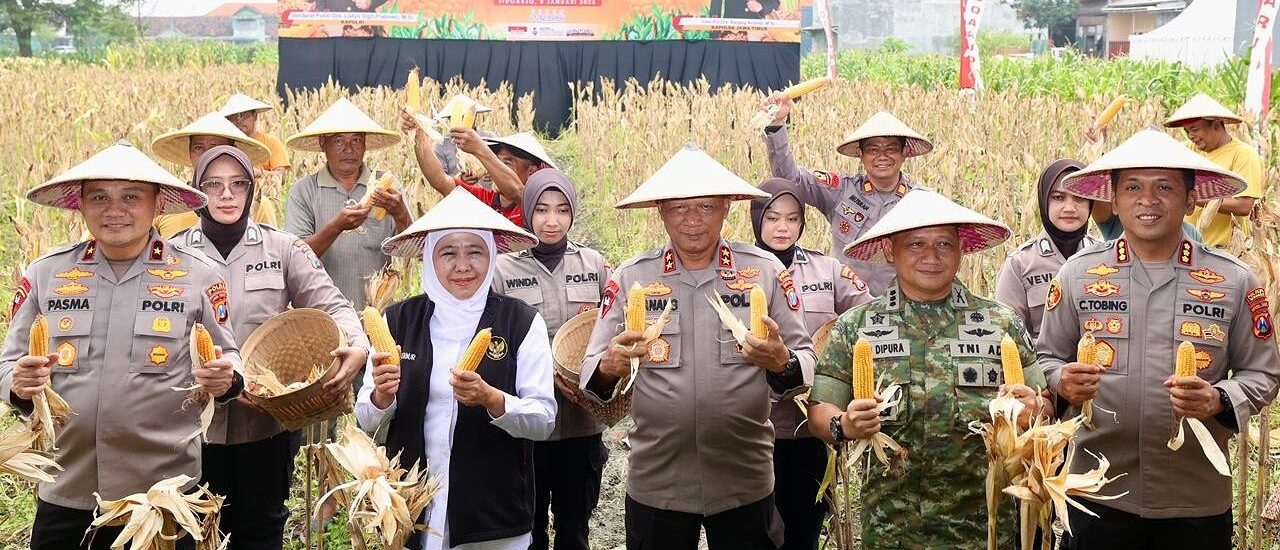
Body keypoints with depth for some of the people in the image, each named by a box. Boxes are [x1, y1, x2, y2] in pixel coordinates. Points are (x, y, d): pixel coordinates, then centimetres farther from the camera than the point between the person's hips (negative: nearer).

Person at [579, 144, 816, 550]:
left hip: (746, 483, 0)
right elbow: (591, 375, 1)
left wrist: (781, 362, -22)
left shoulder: (766, 271, 0)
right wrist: (608, 368, -22)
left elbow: (804, 361, 1)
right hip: (655, 484, 0)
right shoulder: (630, 278, 0)